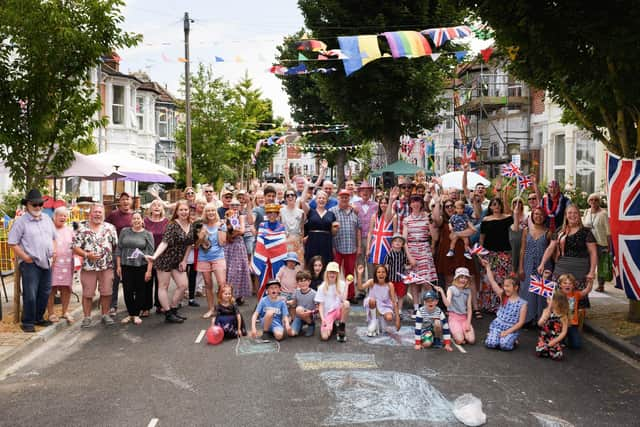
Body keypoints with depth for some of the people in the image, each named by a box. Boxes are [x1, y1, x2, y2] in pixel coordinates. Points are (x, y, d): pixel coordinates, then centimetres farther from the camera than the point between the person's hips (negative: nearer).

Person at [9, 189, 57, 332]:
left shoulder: (47, 219, 13)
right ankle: (27, 322, 6)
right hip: (30, 263, -6)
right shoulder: (21, 221, -6)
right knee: (30, 294, -5)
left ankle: (38, 318, 26)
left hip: (46, 262, 6)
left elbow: (53, 237, 24)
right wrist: (25, 256, -12)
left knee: (45, 292, 12)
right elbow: (12, 243, -8)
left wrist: (54, 251, 8)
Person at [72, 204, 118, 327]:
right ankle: (87, 317, 16)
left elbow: (116, 245, 7)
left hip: (107, 266, 1)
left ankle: (105, 315, 20)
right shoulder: (82, 229, -1)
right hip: (88, 267, -1)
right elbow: (75, 247, -2)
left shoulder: (110, 228, 4)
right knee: (87, 294, 5)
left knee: (106, 292, 6)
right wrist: (87, 254, -17)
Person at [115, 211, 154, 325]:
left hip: (141, 267, -1)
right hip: (126, 266, 2)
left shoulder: (147, 234, 1)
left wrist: (149, 270, -8)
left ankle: (137, 314, 16)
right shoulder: (124, 231, 6)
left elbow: (150, 253, -2)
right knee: (127, 291, 2)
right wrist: (118, 266, 4)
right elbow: (119, 249, 9)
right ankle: (130, 314, 16)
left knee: (140, 291, 4)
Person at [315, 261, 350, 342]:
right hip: (327, 314, 0)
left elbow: (343, 300, -10)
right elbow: (321, 304, 0)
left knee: (346, 303, -34)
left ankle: (341, 328, -12)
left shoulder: (341, 284, 2)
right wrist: (322, 319, -13)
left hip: (339, 311, 0)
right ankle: (332, 326, 13)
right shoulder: (322, 287, 1)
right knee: (324, 337, -24)